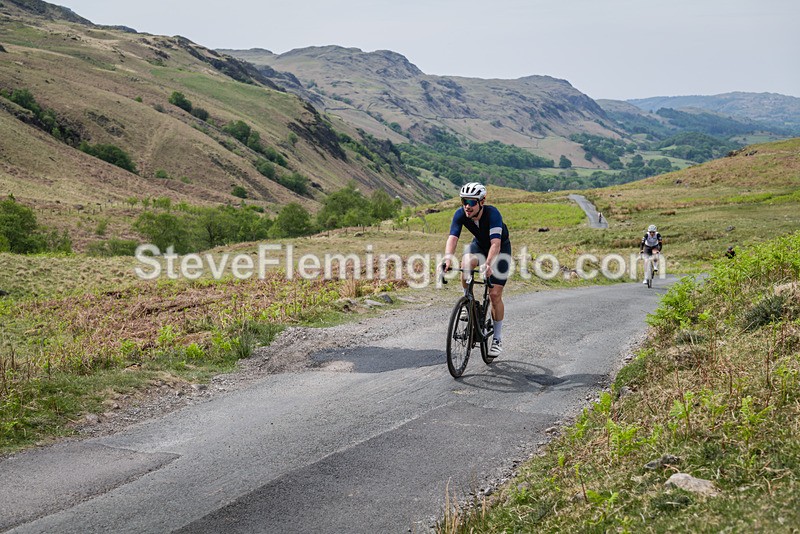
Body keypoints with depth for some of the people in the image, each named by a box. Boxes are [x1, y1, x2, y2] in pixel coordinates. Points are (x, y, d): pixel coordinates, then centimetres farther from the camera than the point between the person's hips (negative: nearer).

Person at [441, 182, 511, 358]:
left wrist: (488, 264, -63)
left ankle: (497, 338, 8)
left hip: (501, 248, -3)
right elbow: (452, 238, -35)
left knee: (495, 294, -9)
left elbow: (496, 243, -46)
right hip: (479, 244, 3)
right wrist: (448, 259, -55)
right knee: (466, 265, -32)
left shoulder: (492, 213, -36)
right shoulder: (460, 214, -25)